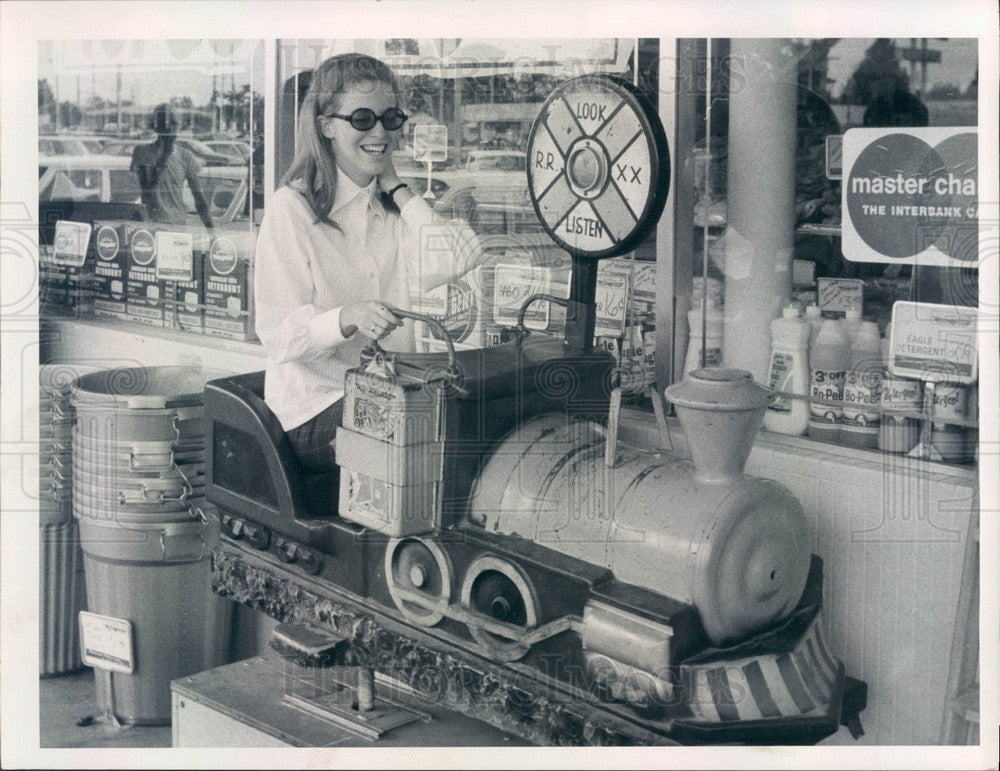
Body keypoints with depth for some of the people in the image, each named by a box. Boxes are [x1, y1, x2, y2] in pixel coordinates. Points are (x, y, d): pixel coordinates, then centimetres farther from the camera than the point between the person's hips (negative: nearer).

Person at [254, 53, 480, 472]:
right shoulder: (292, 208, -6)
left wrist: (397, 188, -3)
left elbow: (457, 262, -8)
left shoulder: (396, 207, 12)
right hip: (319, 402, -5)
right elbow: (278, 335, -12)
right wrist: (347, 319, -31)